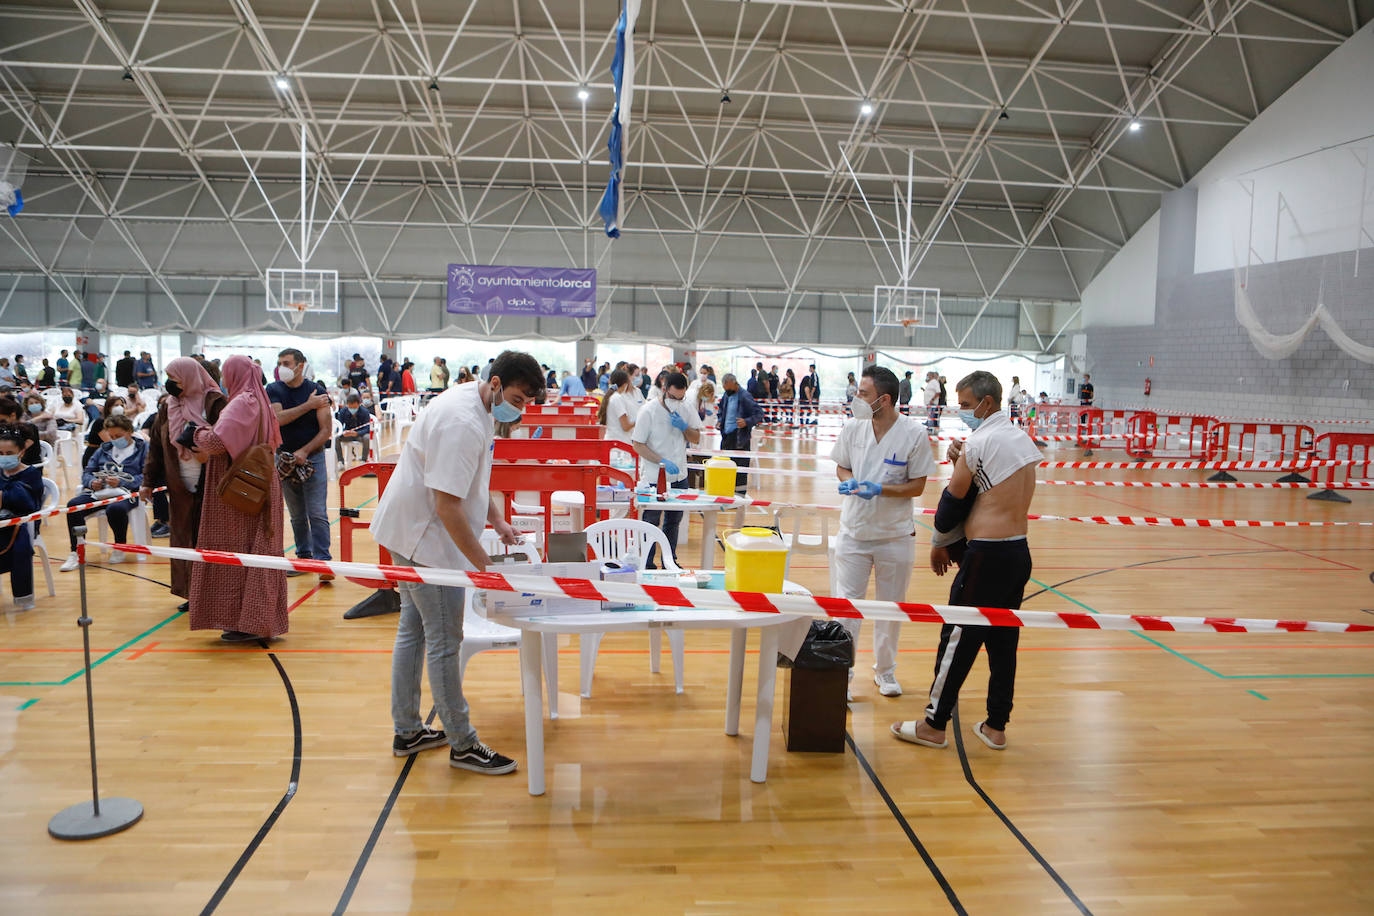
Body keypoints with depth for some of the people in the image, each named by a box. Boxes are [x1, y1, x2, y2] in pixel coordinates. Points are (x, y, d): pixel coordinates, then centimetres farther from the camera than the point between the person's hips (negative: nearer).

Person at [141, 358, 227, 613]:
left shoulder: (215, 402, -5)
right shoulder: (167, 406, 11)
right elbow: (156, 446, 15)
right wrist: (148, 482, 13)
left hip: (209, 486, -5)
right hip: (179, 487, 5)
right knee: (182, 538, 6)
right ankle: (190, 593, 15)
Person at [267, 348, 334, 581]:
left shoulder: (316, 390, -2)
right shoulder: (273, 390, 4)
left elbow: (326, 430, -6)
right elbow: (278, 418, -15)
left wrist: (304, 452, -14)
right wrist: (308, 405, -16)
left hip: (313, 457, -3)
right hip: (285, 459, 3)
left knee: (317, 514, -9)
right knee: (297, 516, 11)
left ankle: (322, 562, -9)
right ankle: (304, 558, 22)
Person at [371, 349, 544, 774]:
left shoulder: (479, 406, 7)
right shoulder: (463, 423, -26)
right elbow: (447, 505, -29)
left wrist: (497, 520, 11)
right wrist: (484, 566, -26)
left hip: (409, 532, 11)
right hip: (426, 539, -11)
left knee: (413, 629, 17)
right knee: (444, 641, -2)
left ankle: (407, 731, 31)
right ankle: (463, 745, 10)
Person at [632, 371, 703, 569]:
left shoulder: (687, 410, 2)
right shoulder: (649, 411, -12)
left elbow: (696, 439, 6)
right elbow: (638, 445, -12)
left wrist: (684, 427, -15)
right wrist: (662, 462, -22)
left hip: (679, 476, 5)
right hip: (653, 477, -5)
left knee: (674, 521, 15)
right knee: (651, 522, 2)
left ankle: (670, 561, 28)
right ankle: (647, 564, 13)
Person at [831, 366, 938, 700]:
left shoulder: (914, 434, -13)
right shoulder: (852, 427, -4)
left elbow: (917, 486, -9)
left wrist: (880, 490, -24)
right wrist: (849, 481, -14)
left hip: (895, 535, -1)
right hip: (854, 531, 2)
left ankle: (885, 670, 32)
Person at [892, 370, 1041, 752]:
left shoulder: (979, 441, -12)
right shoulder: (1023, 439, 13)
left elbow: (954, 498, -7)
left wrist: (939, 543, 8)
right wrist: (963, 461, 2)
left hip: (987, 555, -8)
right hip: (1020, 552, 8)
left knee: (957, 638, 1)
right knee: (1003, 641, 13)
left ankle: (934, 725, 10)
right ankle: (996, 727, 22)